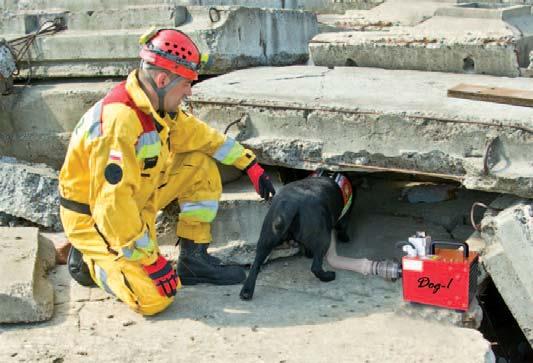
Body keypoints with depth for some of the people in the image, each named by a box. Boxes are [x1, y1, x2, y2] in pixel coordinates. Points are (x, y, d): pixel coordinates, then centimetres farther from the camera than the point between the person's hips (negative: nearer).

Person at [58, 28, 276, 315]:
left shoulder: (158, 106, -5)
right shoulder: (119, 122, -33)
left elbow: (201, 136, 11)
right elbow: (112, 205, -34)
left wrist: (250, 164, 12)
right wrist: (150, 261, -28)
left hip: (135, 198, 9)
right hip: (93, 217, -9)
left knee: (201, 166, 0)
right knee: (154, 299, -20)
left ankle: (193, 259, 8)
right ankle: (90, 259, 6)